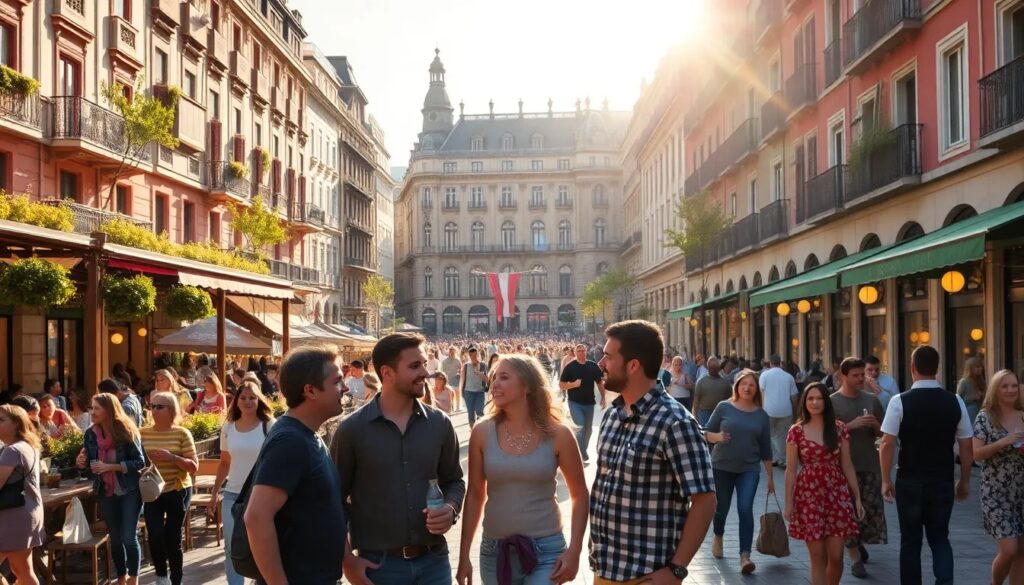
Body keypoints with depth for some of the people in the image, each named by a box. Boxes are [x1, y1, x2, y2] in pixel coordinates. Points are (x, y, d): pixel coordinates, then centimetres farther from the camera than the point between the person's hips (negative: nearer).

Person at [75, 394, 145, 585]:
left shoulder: (127, 431, -14)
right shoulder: (91, 433, -2)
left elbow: (140, 462, -15)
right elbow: (90, 463, 11)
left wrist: (110, 467, -24)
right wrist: (81, 463, -12)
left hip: (129, 491, -4)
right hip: (106, 492, 4)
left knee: (129, 537, -5)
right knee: (115, 538, 13)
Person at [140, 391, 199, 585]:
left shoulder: (182, 433, -6)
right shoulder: (142, 433, 1)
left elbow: (194, 467, -8)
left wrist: (171, 457, -20)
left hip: (177, 492, -1)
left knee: (173, 538, 5)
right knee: (155, 536, -10)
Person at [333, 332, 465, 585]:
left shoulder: (440, 424, 3)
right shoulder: (352, 429, -6)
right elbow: (335, 497, 0)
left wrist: (450, 509, -7)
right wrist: (346, 559, -4)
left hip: (433, 560, 3)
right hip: (378, 563, -3)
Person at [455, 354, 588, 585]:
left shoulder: (557, 434, -7)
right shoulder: (483, 433, -3)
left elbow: (579, 495, 2)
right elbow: (475, 495, 5)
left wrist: (574, 550, -6)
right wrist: (464, 554, 4)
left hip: (546, 550, -2)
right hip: (494, 550, 2)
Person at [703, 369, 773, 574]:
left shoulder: (761, 415, 2)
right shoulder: (724, 407, -3)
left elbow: (766, 448, 7)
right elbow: (706, 433, 0)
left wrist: (770, 476, 8)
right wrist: (718, 437, -22)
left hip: (749, 469, 0)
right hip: (722, 466, 0)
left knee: (745, 509, -14)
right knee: (721, 508, 11)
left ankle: (745, 555, -12)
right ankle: (718, 537, 41)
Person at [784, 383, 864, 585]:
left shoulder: (839, 429, 4)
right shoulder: (796, 431, 0)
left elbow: (847, 466, 8)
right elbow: (791, 470, 2)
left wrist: (857, 498, 5)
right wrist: (788, 503, -1)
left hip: (837, 495, 1)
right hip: (808, 496, -1)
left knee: (836, 556, 1)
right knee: (817, 557, 1)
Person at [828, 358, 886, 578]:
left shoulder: (872, 399, 7)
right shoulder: (832, 402, -5)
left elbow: (883, 433, 12)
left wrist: (875, 424, -10)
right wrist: (851, 425, -19)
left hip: (870, 464, 3)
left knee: (872, 510, 5)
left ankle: (859, 542, 33)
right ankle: (855, 558, 10)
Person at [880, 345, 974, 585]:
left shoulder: (899, 401, -10)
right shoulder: (955, 401, -2)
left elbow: (887, 444, -11)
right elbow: (966, 446, 2)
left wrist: (886, 480, -1)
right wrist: (964, 481, 14)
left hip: (909, 481, -2)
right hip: (943, 482, 2)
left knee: (910, 540, 12)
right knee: (940, 537, 16)